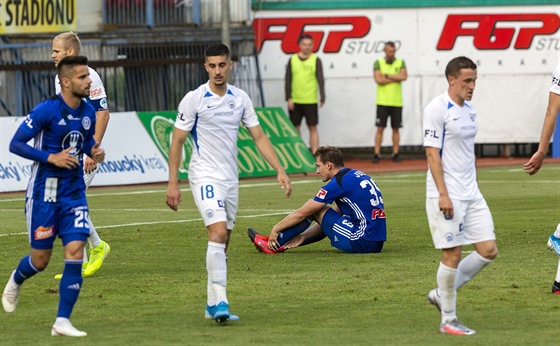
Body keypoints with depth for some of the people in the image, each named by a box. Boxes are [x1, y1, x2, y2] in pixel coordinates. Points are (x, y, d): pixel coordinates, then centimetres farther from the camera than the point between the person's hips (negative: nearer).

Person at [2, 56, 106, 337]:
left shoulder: (88, 112, 2)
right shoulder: (46, 110, -16)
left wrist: (94, 151, -1)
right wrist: (51, 157, -22)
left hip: (74, 192, 4)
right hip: (44, 191, -4)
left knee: (75, 252, -10)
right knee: (40, 260, 5)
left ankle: (62, 321, -5)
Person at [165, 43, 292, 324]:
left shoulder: (240, 98, 6)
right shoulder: (193, 100, -8)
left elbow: (259, 137, 10)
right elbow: (177, 142, -5)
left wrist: (280, 170, 1)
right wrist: (173, 183, -9)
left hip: (230, 178, 6)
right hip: (205, 176, -6)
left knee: (222, 243, 8)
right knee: (218, 232, -21)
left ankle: (212, 304, 16)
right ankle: (220, 302, -24)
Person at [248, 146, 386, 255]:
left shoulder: (338, 183, -10)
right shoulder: (356, 175, 17)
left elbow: (301, 214, -3)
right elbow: (331, 215, 23)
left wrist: (275, 229, 10)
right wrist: (302, 237, 20)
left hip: (361, 242, -9)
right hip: (377, 244, 9)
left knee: (312, 208, 4)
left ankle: (274, 244, 15)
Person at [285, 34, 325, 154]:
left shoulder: (316, 60, 1)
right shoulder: (292, 60, 6)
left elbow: (320, 80, -4)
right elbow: (288, 80, 5)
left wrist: (322, 98, -13)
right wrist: (288, 98, -2)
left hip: (311, 101, -2)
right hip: (295, 101, 2)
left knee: (313, 127, -2)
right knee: (295, 127, 7)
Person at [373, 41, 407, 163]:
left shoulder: (400, 63, 8)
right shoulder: (378, 63, 3)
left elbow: (404, 76, -10)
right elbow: (378, 79, -11)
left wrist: (387, 75, -10)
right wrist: (396, 78, -9)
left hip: (396, 102, 2)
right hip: (382, 102, -2)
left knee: (396, 128, 5)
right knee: (380, 128, -3)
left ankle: (395, 154, 10)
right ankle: (377, 154, -2)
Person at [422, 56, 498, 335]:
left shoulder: (468, 109, 13)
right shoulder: (437, 109, -11)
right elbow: (432, 154, -15)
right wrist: (443, 194, -20)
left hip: (471, 194, 8)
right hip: (447, 195, -8)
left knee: (488, 250, 3)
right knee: (452, 255, -5)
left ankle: (441, 294, 16)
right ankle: (448, 320, 6)